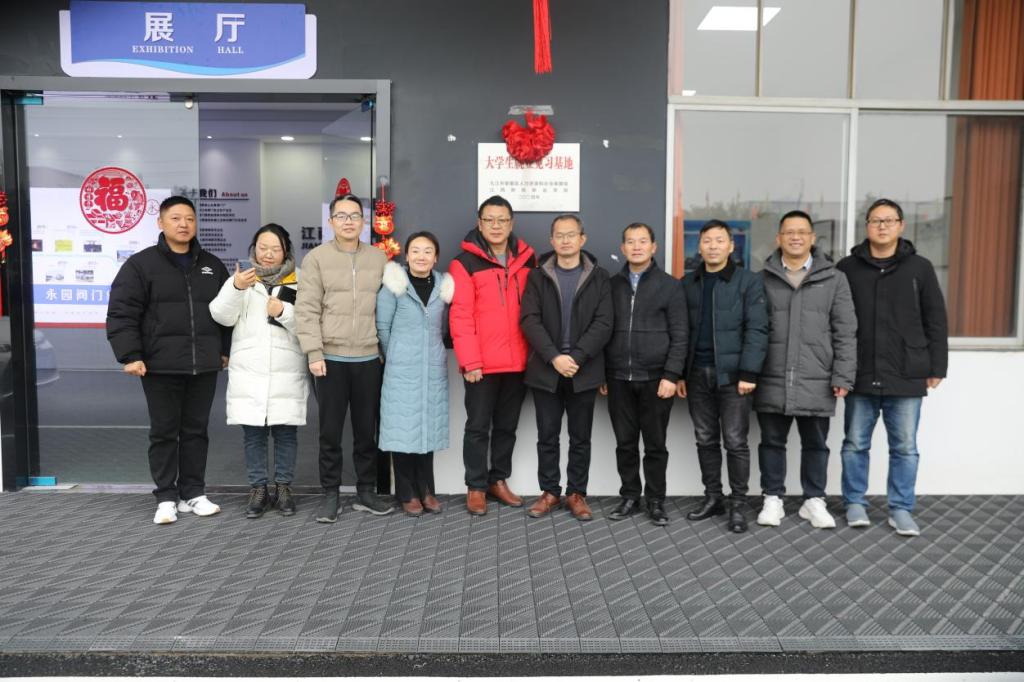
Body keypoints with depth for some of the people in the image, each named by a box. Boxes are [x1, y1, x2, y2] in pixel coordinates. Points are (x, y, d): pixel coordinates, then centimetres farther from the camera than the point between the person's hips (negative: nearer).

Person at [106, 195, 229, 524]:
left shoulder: (212, 265, 12)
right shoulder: (141, 264, -1)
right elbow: (121, 313, -6)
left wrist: (226, 350, 14)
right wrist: (130, 355, -12)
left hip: (204, 366, 3)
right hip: (161, 366, -3)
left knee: (196, 430, 10)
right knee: (164, 432, 4)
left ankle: (194, 493, 20)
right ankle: (166, 497, 14)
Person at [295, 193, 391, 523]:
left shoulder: (379, 258, 9)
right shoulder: (316, 258, 1)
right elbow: (307, 310, -4)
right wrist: (314, 353, -11)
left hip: (369, 359, 2)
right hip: (330, 359, -2)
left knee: (367, 430, 10)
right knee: (330, 431, 5)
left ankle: (366, 492, 23)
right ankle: (330, 495, 18)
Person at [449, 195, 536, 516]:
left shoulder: (527, 259, 9)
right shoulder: (465, 262, -4)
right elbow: (460, 316, -9)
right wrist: (469, 361, -14)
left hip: (518, 361, 4)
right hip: (482, 363, -4)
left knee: (507, 426, 14)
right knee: (478, 426, 5)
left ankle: (498, 481, 28)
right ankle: (476, 487, 17)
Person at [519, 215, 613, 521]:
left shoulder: (599, 277, 4)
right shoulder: (537, 276, 4)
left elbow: (603, 323, -5)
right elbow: (530, 320, -5)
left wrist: (576, 358, -16)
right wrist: (554, 357, -17)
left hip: (584, 371, 0)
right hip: (545, 370, 0)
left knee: (580, 438, 8)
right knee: (547, 436, 8)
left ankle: (577, 494, 20)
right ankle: (549, 492, 20)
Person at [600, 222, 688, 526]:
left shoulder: (670, 286, 1)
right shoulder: (612, 285, 9)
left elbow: (680, 336, -4)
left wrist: (671, 375, -12)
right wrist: (602, 374, 7)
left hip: (655, 378, -2)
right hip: (619, 379, 3)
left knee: (655, 444, 6)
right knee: (625, 443, 9)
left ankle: (656, 501, 19)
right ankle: (629, 496, 22)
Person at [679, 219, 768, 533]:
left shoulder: (749, 281, -2)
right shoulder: (688, 284, 11)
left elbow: (757, 330, -8)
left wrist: (748, 373, -15)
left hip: (732, 373, -4)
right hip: (697, 374, 4)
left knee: (735, 442, 1)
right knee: (706, 440, 11)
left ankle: (738, 503, 12)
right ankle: (712, 497, 23)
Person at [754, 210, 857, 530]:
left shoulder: (834, 279, 4)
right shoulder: (762, 279, 5)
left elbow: (845, 332, 2)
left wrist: (843, 376, -4)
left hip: (816, 381, 0)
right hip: (771, 380, 0)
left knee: (815, 444, 10)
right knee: (772, 442, 9)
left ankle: (814, 501, 25)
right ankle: (773, 499, 22)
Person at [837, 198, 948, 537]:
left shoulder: (920, 268, 4)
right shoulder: (847, 268, 3)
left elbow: (935, 322, 5)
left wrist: (936, 368, 2)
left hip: (906, 377, 0)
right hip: (860, 376, 0)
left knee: (905, 447, 6)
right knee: (855, 444, 8)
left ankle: (900, 509, 19)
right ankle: (855, 503, 22)